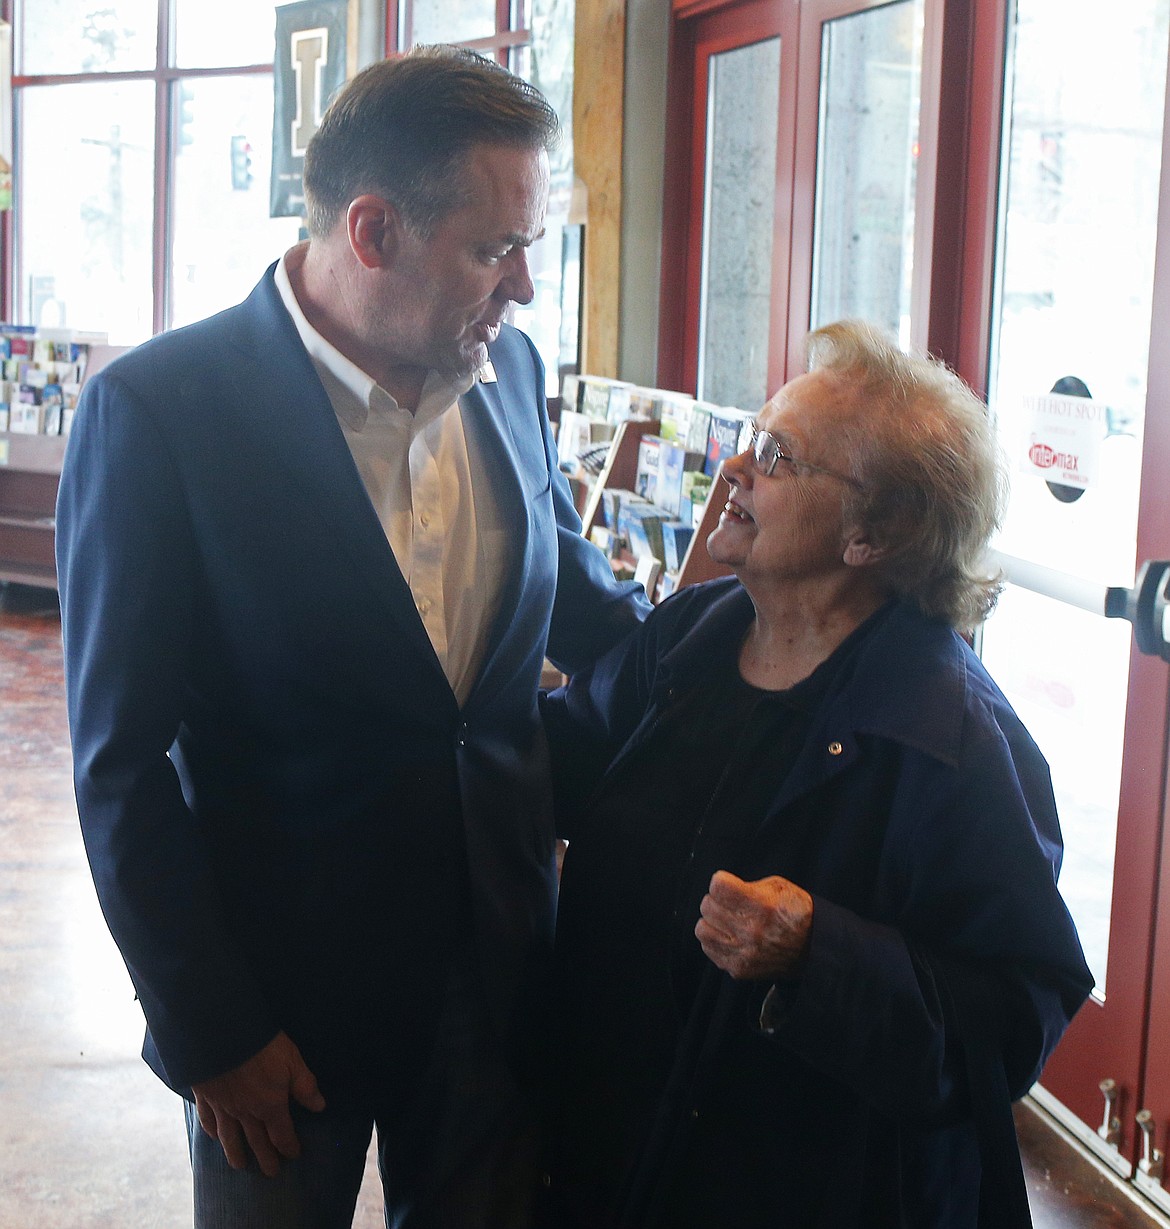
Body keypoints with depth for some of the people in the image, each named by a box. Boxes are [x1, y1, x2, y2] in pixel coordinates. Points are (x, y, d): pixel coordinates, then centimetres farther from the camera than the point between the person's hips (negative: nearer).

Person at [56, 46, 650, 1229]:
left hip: (497, 964, 5)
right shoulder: (155, 410, -18)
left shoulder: (509, 371, -2)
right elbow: (122, 764, -14)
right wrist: (208, 1033, -12)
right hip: (281, 995, -4)